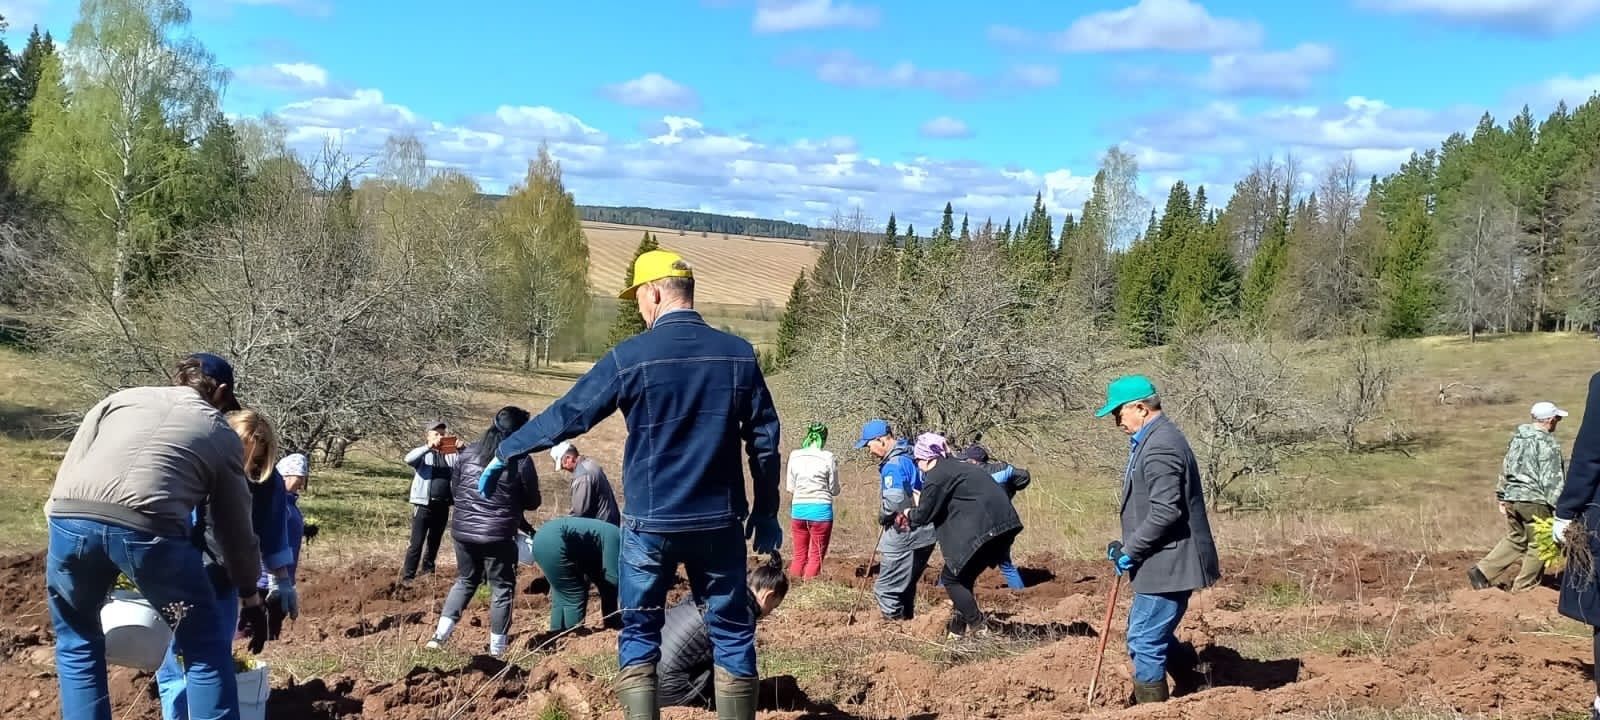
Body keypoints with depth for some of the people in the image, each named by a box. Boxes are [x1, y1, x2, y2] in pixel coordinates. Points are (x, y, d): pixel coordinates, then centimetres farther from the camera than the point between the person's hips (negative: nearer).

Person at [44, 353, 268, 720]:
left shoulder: (122, 397, 30)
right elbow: (236, 529, 28)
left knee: (78, 643, 26)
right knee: (205, 647, 16)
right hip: (148, 528, -3)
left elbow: (68, 468, 21)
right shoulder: (223, 436, 25)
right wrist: (250, 598, 38)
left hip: (70, 518, 3)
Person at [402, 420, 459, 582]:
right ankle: (408, 576, 0)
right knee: (417, 543, -4)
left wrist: (462, 450, -16)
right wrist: (428, 447, -30)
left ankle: (427, 570, 31)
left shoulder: (451, 454, 9)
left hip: (443, 506, 4)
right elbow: (408, 459, -20)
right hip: (424, 505, -4)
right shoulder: (423, 452, -1)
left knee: (435, 541, 16)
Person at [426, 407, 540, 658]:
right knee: (502, 589, 10)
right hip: (498, 535, -5)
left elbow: (454, 490, 15)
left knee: (465, 581, 23)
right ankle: (497, 649, 13)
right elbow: (532, 502, 0)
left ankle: (440, 635, 15)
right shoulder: (520, 460, -10)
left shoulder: (468, 453, 4)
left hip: (463, 531, 5)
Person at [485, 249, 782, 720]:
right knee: (732, 633, 11)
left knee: (640, 634, 11)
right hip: (719, 522, 2)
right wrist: (766, 513, 14)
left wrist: (506, 450, 15)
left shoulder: (631, 356, -8)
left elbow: (567, 415, 0)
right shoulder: (739, 353, 1)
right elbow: (764, 441, 5)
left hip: (651, 522, -2)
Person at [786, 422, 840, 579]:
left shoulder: (794, 456, 3)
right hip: (820, 509, -3)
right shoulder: (828, 458, -7)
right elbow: (834, 490, -1)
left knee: (799, 556, 14)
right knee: (816, 557, 5)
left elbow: (790, 488, 8)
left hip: (798, 509, 4)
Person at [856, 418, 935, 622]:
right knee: (906, 586, 22)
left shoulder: (893, 464, -18)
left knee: (886, 589, -1)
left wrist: (883, 516, -13)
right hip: (923, 534, 10)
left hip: (904, 535, -10)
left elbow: (895, 500, -31)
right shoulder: (910, 457, 10)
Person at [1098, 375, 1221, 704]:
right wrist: (1129, 549, 13)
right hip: (1163, 562, 11)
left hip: (1167, 564, -11)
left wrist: (1130, 551, -17)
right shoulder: (1154, 438, 14)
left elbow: (1165, 512, -26)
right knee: (1150, 634, 20)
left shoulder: (1160, 445, -20)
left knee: (1146, 641, -3)